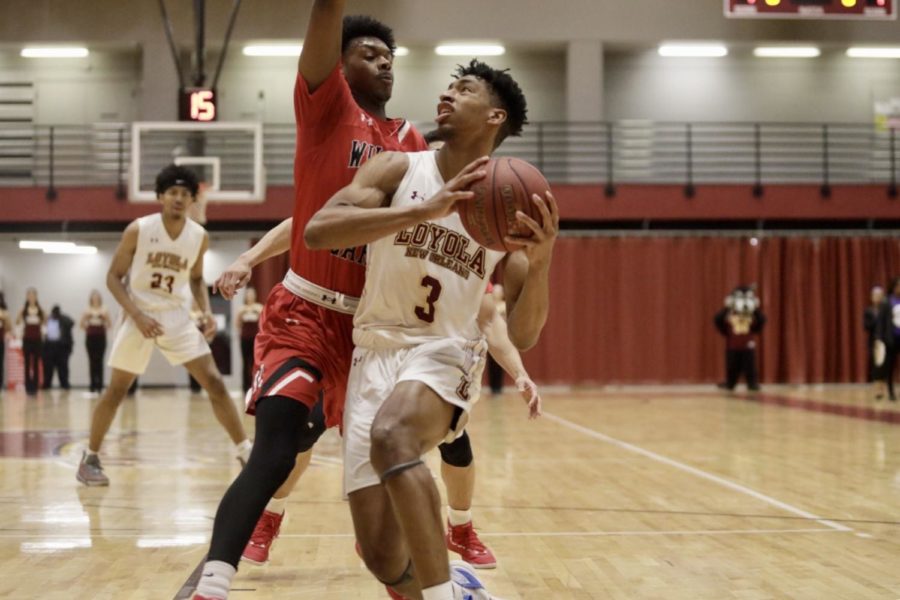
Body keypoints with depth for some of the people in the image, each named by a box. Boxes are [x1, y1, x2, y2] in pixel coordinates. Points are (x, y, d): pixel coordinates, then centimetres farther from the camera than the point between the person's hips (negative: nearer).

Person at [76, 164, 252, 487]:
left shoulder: (200, 236, -3)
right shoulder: (138, 230, -13)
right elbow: (113, 276, -7)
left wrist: (207, 311, -3)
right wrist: (138, 314, -19)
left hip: (176, 316, 3)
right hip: (140, 315, -2)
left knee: (214, 382, -5)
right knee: (116, 390, 3)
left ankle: (246, 452, 0)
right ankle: (90, 458, 18)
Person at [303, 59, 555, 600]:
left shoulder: (511, 208, 2)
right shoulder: (399, 170, 1)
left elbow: (523, 336, -2)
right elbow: (317, 231, -17)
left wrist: (542, 259, -21)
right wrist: (424, 210, -26)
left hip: (446, 353, -1)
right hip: (377, 352, 2)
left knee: (392, 436, -38)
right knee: (382, 556, -4)